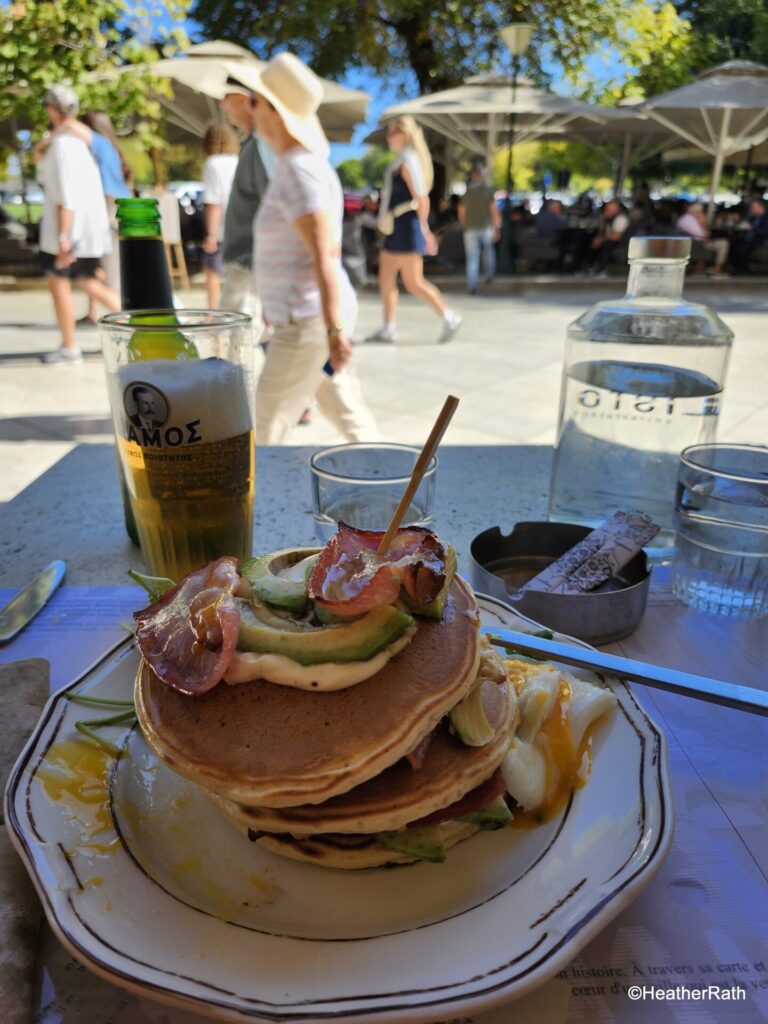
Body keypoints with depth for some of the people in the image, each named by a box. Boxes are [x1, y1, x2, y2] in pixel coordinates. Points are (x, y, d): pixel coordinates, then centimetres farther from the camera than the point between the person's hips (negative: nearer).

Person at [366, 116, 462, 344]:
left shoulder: (407, 161, -13)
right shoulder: (402, 160, 16)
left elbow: (422, 199, -19)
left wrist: (423, 228, -13)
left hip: (406, 227, -10)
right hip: (396, 230, 10)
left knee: (413, 283, -7)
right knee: (385, 279, 8)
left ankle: (449, 317, 3)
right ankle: (388, 328, 12)